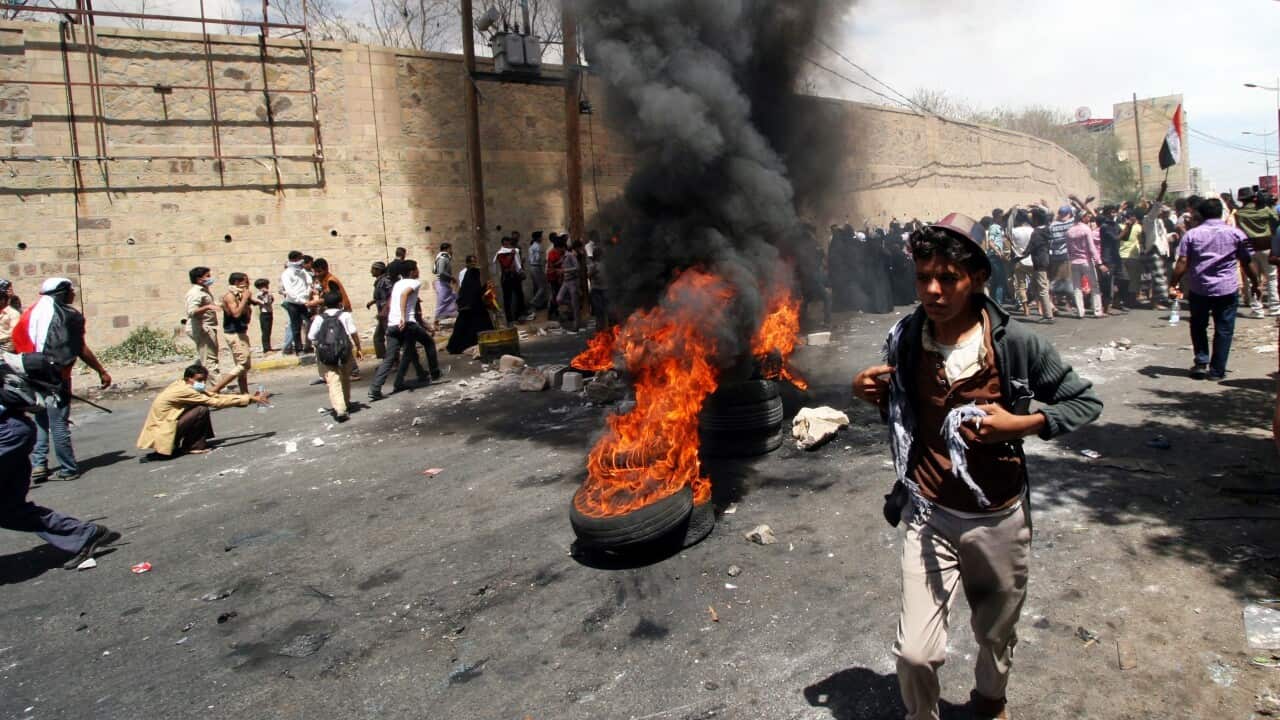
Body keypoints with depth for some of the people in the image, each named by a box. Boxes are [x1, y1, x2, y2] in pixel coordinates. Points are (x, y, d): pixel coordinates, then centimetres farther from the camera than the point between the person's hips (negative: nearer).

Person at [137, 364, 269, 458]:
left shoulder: (184, 386, 5)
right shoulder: (185, 391, -22)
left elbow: (216, 396, 3)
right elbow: (216, 403, -23)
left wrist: (250, 398, -4)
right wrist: (249, 399, -20)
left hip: (164, 426, 10)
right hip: (161, 435, -10)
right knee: (202, 410, -19)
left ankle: (195, 443, 10)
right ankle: (191, 446, -5)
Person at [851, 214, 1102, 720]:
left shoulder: (1015, 342, -13)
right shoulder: (904, 339, -5)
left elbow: (1086, 401, -3)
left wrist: (1022, 424, -19)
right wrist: (872, 393, -10)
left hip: (999, 518, 0)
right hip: (929, 514, 0)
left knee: (997, 637, 22)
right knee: (915, 653, -7)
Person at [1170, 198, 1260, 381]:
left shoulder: (1192, 234, -1)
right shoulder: (1236, 233, 1)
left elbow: (1182, 263, -8)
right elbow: (1248, 262, 4)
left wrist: (1173, 285, -4)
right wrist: (1255, 284, 14)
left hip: (1198, 290, 0)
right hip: (1227, 290, 0)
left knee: (1198, 326, 17)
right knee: (1223, 330, 7)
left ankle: (1201, 362, 9)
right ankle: (1217, 370, 9)